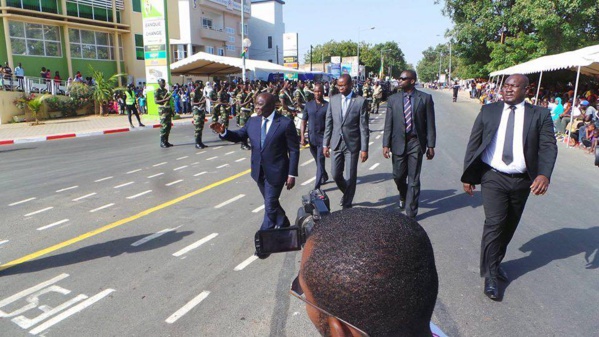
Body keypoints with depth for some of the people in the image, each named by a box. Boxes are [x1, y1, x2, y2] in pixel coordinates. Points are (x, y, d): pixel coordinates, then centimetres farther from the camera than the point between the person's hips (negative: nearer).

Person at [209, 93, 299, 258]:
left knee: (270, 206, 0)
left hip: (276, 172, -6)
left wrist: (292, 174, -14)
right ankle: (284, 225, 46)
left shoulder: (285, 123, -14)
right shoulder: (252, 121, 1)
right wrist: (223, 132, -14)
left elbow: (294, 150, -12)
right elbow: (239, 136, 6)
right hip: (259, 171, 6)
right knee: (271, 203, 21)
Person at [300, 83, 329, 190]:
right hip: (311, 137, 4)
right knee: (317, 161, 18)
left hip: (322, 137, -4)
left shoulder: (327, 106, -4)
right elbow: (303, 122, 6)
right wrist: (302, 136, -2)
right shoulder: (308, 105, 5)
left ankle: (317, 186, -4)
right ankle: (325, 177, 42)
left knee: (320, 162, -6)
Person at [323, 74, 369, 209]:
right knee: (335, 174, 7)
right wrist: (325, 144, 5)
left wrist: (364, 149, -9)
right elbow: (328, 123, 7)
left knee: (350, 176, 3)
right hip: (336, 143, 3)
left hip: (352, 144, -3)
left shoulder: (360, 101, -7)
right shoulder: (333, 99, 4)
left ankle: (347, 204, 21)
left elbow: (364, 127, -7)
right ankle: (347, 193, 37)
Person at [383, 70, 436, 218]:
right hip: (398, 142, 2)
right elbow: (388, 124, 3)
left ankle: (411, 212, 14)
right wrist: (386, 144, -4)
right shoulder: (393, 99, 4)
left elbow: (430, 124, -1)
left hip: (416, 143, -2)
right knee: (398, 176, 10)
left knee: (414, 179, 2)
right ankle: (403, 196, 43)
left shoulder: (425, 98, -2)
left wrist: (431, 146, -4)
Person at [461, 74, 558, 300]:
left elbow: (548, 146, -5)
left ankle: (495, 262, 36)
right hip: (493, 178, -2)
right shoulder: (488, 111, 2)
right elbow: (473, 144, 3)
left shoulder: (540, 115, 2)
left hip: (522, 181, 2)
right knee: (494, 224, -8)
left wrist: (544, 174, -23)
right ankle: (490, 275, 3)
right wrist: (468, 176, 1)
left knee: (509, 226, 15)